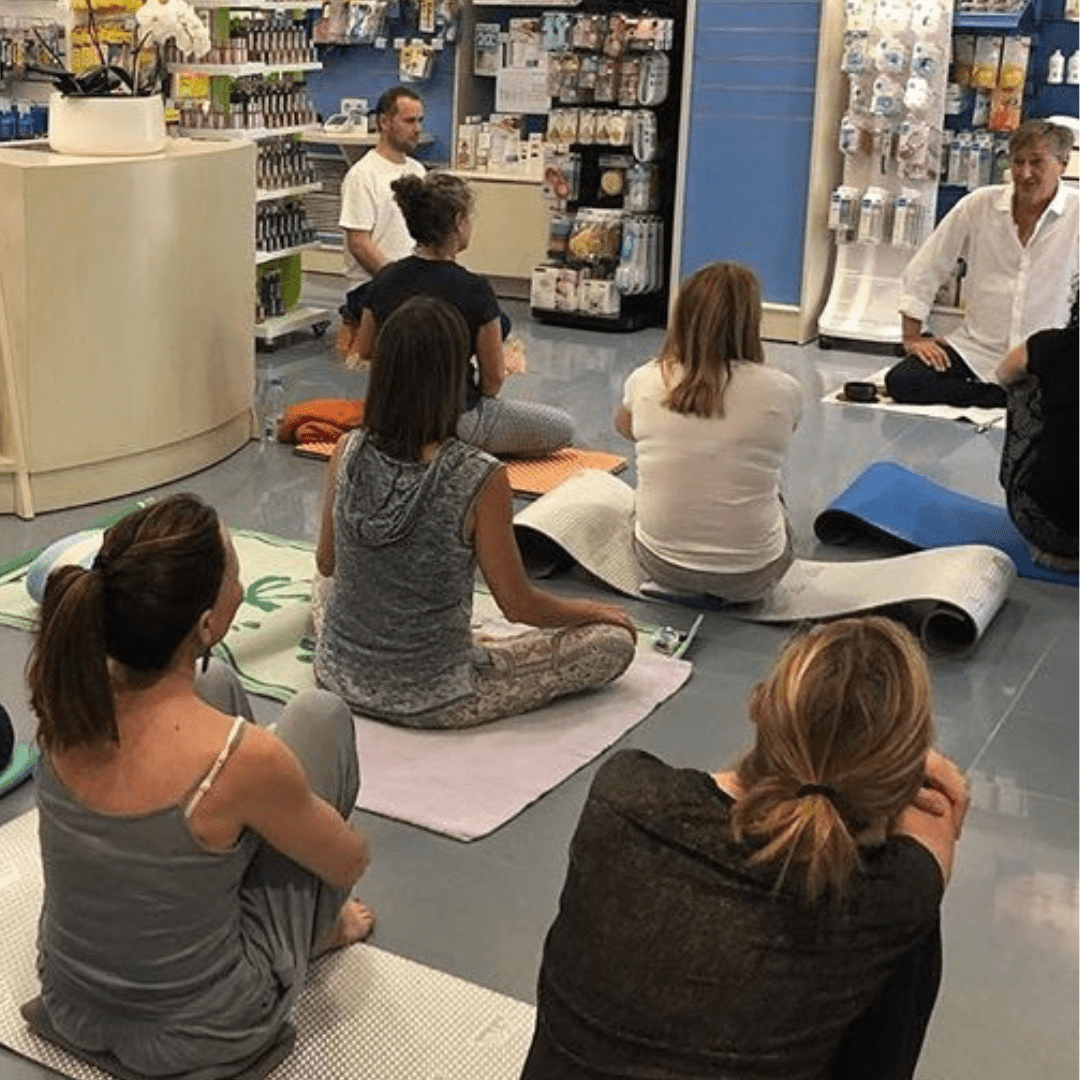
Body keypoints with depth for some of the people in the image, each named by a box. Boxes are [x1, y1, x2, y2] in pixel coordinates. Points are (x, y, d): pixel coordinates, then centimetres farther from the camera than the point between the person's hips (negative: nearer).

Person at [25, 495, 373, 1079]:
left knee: (220, 685, 17)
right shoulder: (242, 757, -33)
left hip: (69, 1010, 5)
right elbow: (351, 862, -9)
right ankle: (311, 929, 32)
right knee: (319, 715, 6)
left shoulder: (68, 700, -18)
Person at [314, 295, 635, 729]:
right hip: (432, 700, -6)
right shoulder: (480, 479, -24)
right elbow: (519, 605, -13)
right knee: (615, 640, 5)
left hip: (339, 676, 6)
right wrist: (597, 611, 6)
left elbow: (326, 564, 5)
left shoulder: (347, 453, -11)